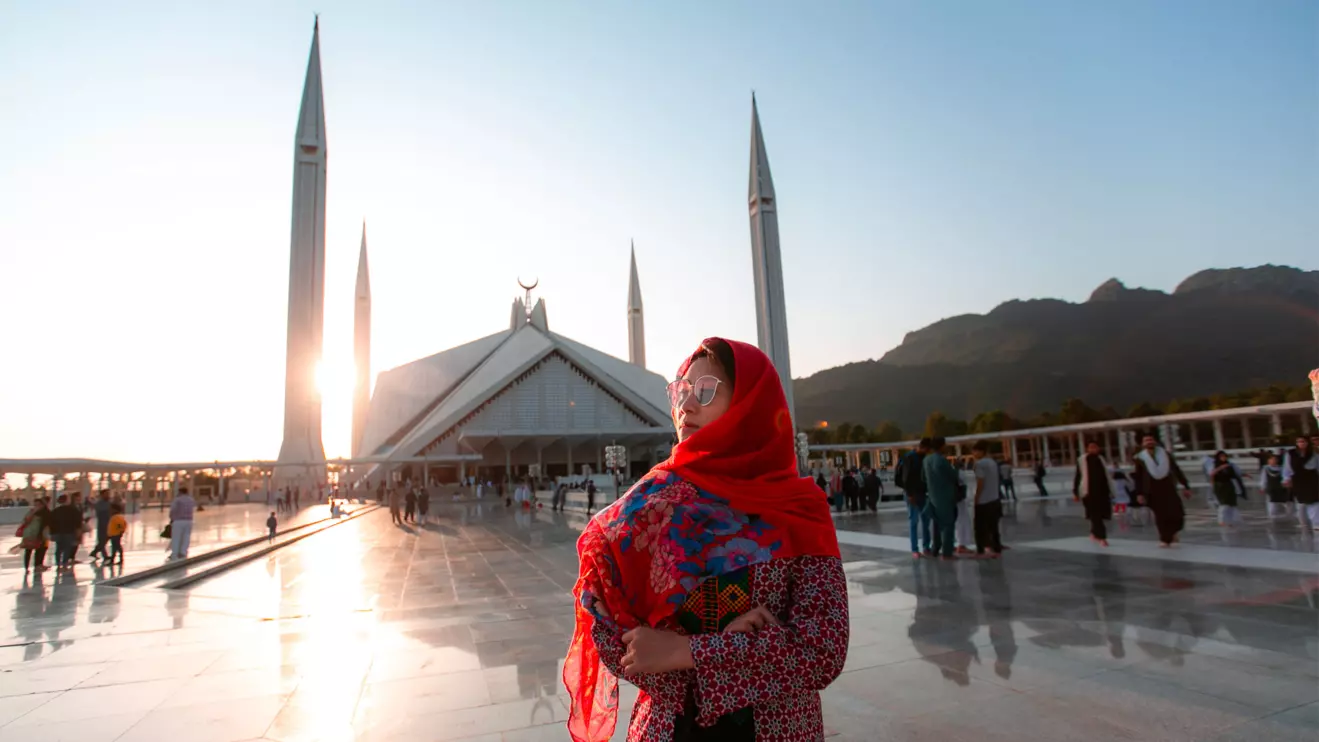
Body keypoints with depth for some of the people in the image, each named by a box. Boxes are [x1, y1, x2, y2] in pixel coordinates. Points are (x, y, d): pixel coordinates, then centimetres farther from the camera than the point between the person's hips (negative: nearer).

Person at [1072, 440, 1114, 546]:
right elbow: (1077, 477, -1)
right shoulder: (1082, 461, -2)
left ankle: (1094, 533, 28)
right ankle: (1101, 537, -3)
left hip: (1102, 491, 5)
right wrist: (1075, 492, -4)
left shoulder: (1101, 459, 12)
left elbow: (1106, 476, 20)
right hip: (1089, 492, -5)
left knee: (1101, 514, 8)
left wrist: (1110, 491, 19)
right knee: (1096, 515, -5)